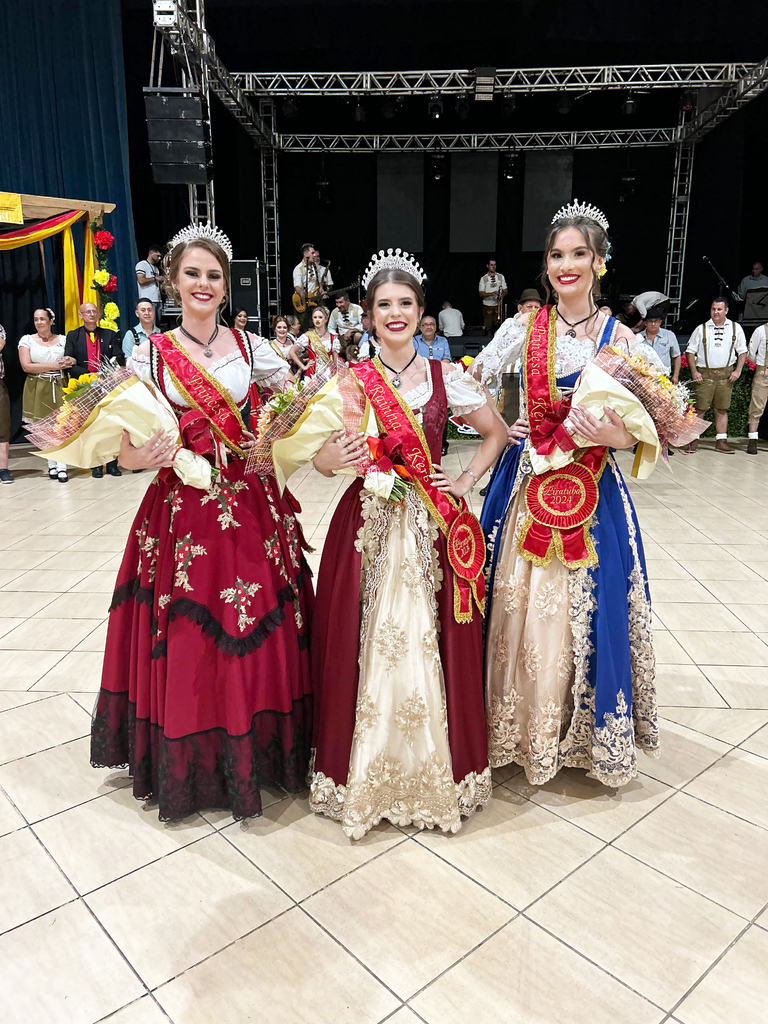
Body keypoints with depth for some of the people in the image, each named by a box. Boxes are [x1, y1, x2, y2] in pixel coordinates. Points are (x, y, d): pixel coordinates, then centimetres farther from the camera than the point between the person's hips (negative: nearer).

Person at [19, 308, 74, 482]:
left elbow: (73, 360, 12)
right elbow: (26, 366, -4)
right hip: (37, 389, 0)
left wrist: (69, 361, -14)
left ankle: (61, 466, -11)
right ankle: (52, 464, 11)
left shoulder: (63, 340, 10)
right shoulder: (27, 340, 6)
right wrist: (54, 366, -9)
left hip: (59, 387, 0)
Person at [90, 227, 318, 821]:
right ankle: (189, 766, 27)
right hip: (180, 512, -1)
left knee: (257, 635, 6)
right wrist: (145, 456, -23)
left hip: (250, 507, 1)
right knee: (184, 642, 5)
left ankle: (257, 754, 28)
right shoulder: (151, 355, 1)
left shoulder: (252, 347, 5)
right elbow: (127, 452, -2)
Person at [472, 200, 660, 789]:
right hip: (528, 485, 1)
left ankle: (584, 731, 28)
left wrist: (614, 434, -20)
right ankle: (520, 727, 26)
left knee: (586, 610, 4)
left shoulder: (620, 338, 0)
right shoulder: (525, 326, 2)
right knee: (520, 603, 4)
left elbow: (636, 431, -2)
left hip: (591, 493, 0)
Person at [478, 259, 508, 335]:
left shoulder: (501, 277, 10)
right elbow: (481, 294, -4)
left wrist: (502, 296, -13)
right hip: (487, 305, -1)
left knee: (498, 325, -4)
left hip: (498, 305, 1)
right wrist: (491, 294, -21)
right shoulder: (483, 278, 3)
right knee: (488, 327, -4)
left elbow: (505, 291, 10)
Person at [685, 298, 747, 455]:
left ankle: (721, 441, 10)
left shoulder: (735, 328, 9)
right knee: (700, 408, -5)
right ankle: (693, 440, 0)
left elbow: (742, 351, 13)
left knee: (722, 409, 5)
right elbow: (690, 351, 5)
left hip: (726, 374, 2)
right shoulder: (701, 329, 5)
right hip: (705, 373, -2)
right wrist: (694, 372, -4)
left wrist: (738, 370, 1)